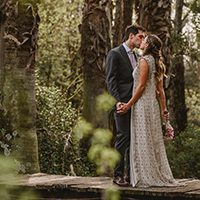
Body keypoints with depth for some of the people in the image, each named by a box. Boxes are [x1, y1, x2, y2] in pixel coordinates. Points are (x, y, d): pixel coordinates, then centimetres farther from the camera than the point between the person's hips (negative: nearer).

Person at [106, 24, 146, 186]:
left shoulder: (135, 56, 19)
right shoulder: (115, 54, -5)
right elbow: (111, 80, -11)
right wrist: (117, 101, -21)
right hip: (122, 103, -7)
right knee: (123, 137, -9)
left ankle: (131, 173, 13)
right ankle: (118, 175, -3)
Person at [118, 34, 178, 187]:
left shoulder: (145, 60, -11)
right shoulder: (157, 63, 14)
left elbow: (141, 86, -15)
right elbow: (160, 89, 13)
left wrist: (129, 104, -11)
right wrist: (164, 110, 13)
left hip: (143, 104, -8)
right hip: (153, 104, 8)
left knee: (143, 141, -5)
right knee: (154, 141, 10)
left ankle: (146, 177, -3)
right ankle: (160, 176, 12)